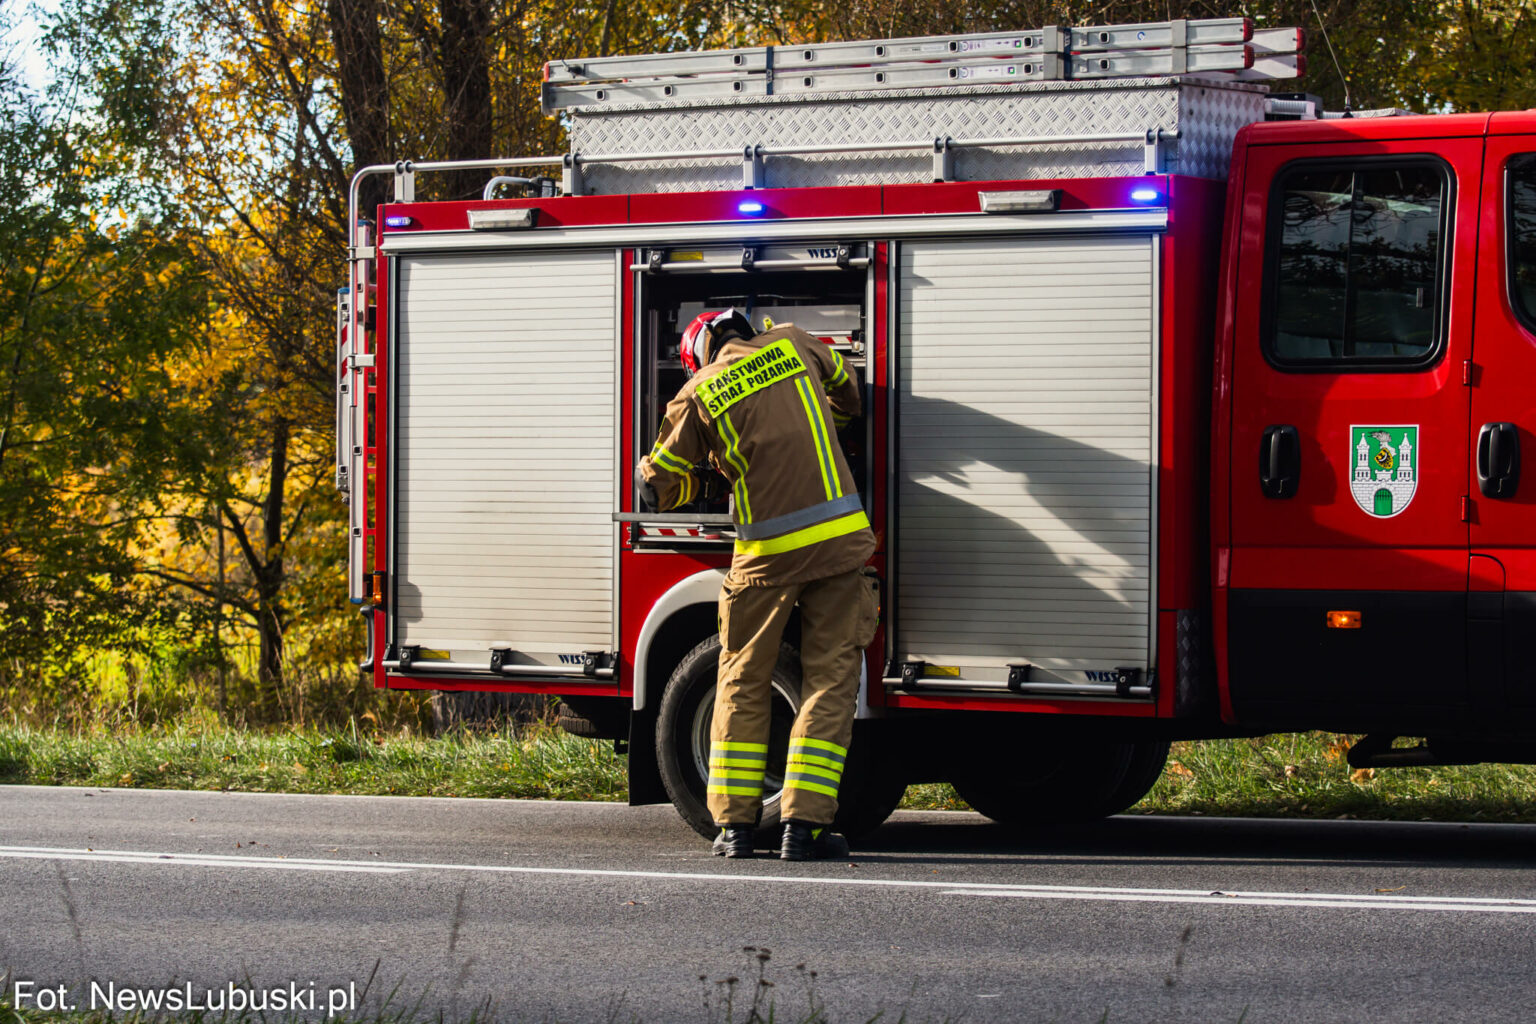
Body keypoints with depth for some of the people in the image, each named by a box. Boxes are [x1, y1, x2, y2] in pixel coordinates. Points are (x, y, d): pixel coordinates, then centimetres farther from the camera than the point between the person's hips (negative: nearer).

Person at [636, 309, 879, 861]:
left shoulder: (698, 392, 4)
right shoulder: (792, 344, 9)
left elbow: (656, 485, 9)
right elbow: (847, 393, 29)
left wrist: (703, 476, 28)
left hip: (766, 554, -1)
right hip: (839, 538, 1)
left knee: (742, 681, 12)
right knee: (829, 680, 3)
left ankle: (734, 821, 10)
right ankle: (804, 823, -4)